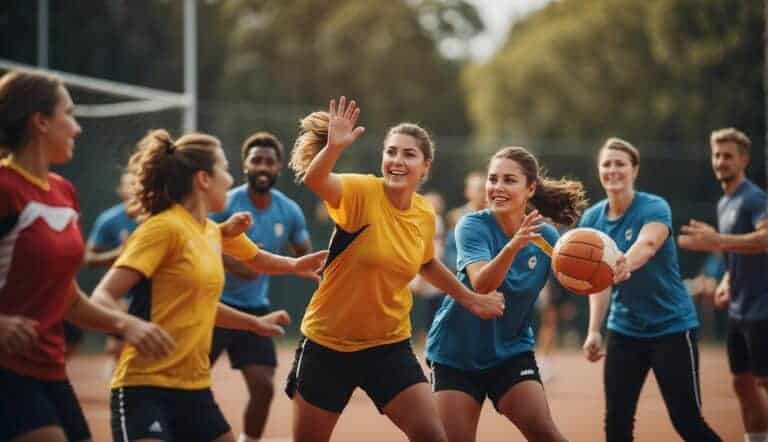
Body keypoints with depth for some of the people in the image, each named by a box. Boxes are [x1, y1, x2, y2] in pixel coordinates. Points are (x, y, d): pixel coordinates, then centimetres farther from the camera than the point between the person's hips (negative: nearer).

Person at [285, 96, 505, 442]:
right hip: (328, 343, -3)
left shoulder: (425, 216, -1)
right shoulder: (362, 192, -17)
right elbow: (313, 179, -38)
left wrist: (470, 299, 22)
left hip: (389, 345, 3)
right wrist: (333, 148, -56)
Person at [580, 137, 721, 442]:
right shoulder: (592, 218, 2)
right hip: (625, 330, 5)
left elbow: (646, 246, -36)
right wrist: (594, 330, -8)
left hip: (671, 326, -5)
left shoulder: (655, 208, -14)